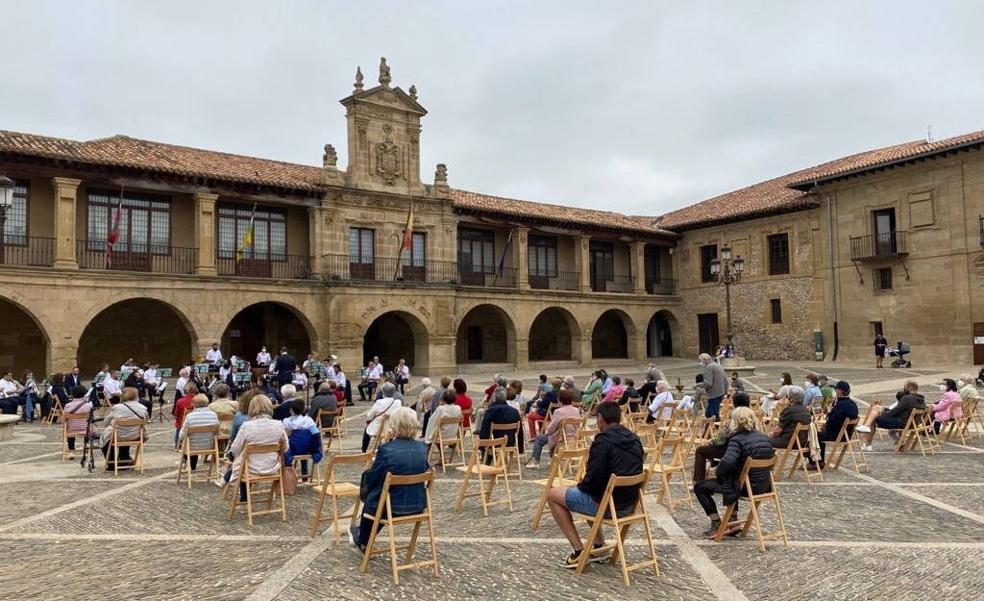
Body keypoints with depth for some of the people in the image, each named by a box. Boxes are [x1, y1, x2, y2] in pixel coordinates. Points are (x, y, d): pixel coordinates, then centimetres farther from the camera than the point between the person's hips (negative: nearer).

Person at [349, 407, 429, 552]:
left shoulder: (386, 449, -20)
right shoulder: (422, 448, -6)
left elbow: (372, 477, -8)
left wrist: (364, 490, 15)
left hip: (392, 506, -4)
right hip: (418, 505, 5)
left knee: (369, 502, 30)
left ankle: (363, 543, 51)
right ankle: (363, 536, 53)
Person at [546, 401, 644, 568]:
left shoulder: (603, 442, -19)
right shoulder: (634, 440, 5)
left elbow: (592, 478, -21)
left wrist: (580, 485, 2)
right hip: (629, 504, 8)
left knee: (553, 495, 7)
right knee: (585, 493, 34)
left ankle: (579, 552, 4)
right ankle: (599, 547, 27)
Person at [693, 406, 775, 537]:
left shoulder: (737, 439, -18)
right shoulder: (763, 437, 3)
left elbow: (727, 462, -33)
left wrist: (717, 471, -10)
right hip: (764, 485, 8)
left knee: (699, 487, 4)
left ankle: (716, 524, 8)